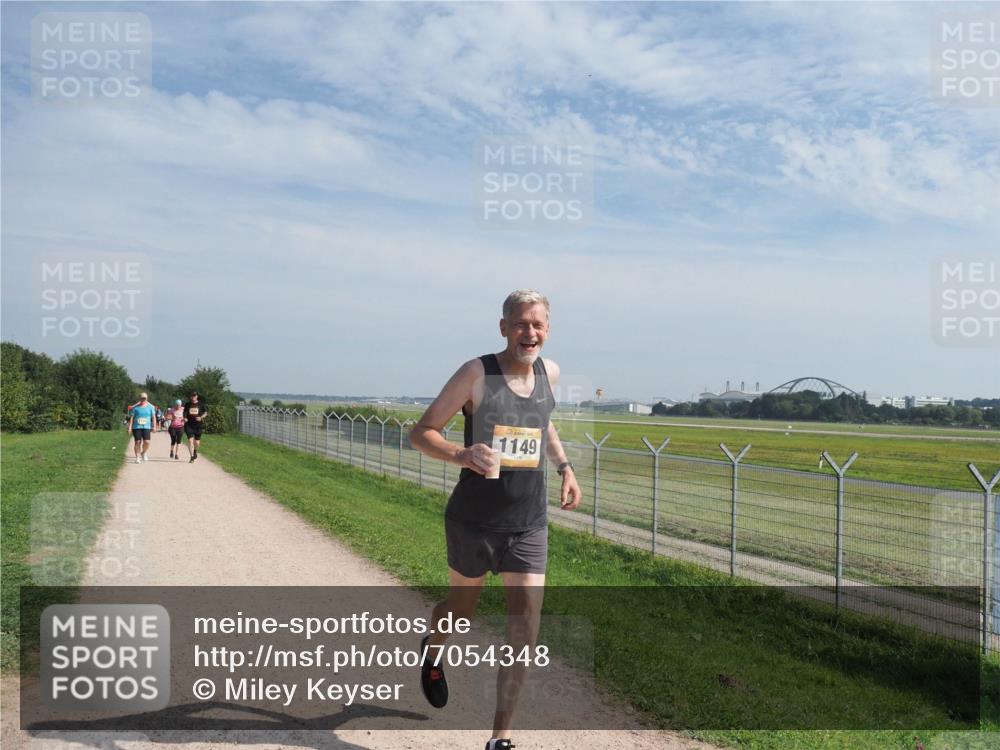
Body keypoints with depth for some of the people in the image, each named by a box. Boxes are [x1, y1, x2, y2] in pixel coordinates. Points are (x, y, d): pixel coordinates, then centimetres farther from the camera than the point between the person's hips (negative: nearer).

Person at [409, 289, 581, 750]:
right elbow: (420, 433, -11)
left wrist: (564, 467, 12)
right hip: (473, 522, -3)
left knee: (525, 626, -5)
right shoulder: (476, 374, -13)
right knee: (462, 609, 19)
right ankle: (432, 649, 55)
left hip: (529, 526, 3)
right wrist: (461, 455, -30)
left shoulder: (549, 373, 2)